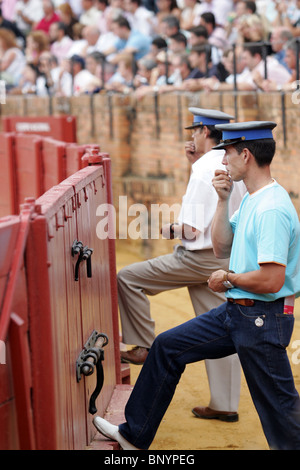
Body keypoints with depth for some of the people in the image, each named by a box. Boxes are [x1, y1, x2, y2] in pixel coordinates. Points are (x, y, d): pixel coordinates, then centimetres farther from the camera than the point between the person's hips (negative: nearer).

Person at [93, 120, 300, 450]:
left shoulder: (272, 208, -23)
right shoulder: (250, 200, 10)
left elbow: (271, 280, -29)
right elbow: (222, 248, 15)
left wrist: (229, 278, -11)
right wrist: (223, 200, 5)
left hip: (263, 319, -11)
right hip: (235, 311, 11)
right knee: (168, 347, 15)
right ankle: (135, 435, 24)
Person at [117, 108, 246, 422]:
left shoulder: (204, 169, -18)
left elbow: (192, 229, -21)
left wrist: (170, 229, 0)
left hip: (199, 258, -9)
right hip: (225, 258, 9)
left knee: (129, 279, 3)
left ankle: (143, 347, 7)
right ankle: (225, 405, 15)